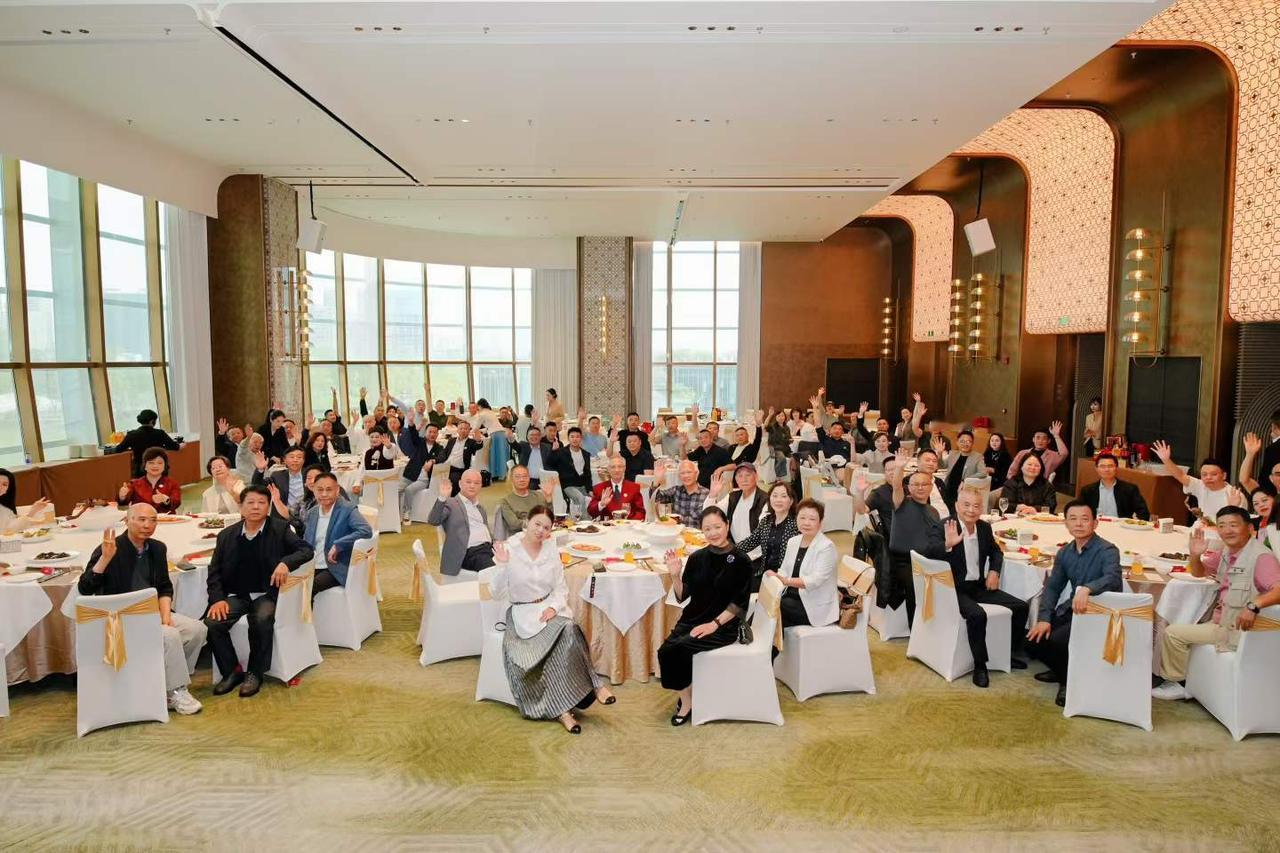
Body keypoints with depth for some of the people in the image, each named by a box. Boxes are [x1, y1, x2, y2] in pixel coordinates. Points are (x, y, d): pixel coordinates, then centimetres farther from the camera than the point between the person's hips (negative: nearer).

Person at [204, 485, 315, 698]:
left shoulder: (280, 529, 1)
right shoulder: (227, 535, 8)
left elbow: (306, 550, -7)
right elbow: (214, 571, 9)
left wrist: (286, 562, -27)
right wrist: (217, 598, -8)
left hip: (267, 594, -3)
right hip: (237, 595, 3)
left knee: (262, 620, -33)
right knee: (212, 622, -23)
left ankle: (254, 674, -11)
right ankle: (231, 672, -2)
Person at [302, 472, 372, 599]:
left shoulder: (348, 510, -7)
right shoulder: (311, 513, 14)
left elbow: (366, 531, -22)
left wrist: (337, 545, -23)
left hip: (336, 569, -6)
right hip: (312, 568, 6)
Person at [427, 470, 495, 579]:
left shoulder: (480, 508, 27)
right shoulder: (451, 503, 7)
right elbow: (432, 521, -9)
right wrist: (442, 498, -23)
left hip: (488, 548, 6)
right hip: (470, 553, -6)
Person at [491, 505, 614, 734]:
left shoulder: (551, 549, 4)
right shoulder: (509, 549, -7)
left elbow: (561, 588, 8)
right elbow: (497, 593, -11)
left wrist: (554, 607, -11)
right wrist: (502, 566, -26)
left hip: (551, 608, 4)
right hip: (523, 612, -4)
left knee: (568, 629, -29)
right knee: (567, 630, -29)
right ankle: (593, 685, -15)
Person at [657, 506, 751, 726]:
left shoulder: (740, 561, -7)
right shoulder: (697, 558, 4)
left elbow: (739, 603, -6)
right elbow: (682, 597, 5)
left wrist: (715, 624, -14)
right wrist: (675, 575, -12)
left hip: (724, 625, -4)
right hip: (692, 620, 4)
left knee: (679, 648, -25)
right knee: (665, 651, -21)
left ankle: (686, 700, -1)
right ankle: (685, 697, 2)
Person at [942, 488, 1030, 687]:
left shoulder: (984, 527, 5)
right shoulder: (944, 527, -14)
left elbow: (996, 551, 25)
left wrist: (994, 570, 6)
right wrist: (947, 545, -39)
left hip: (979, 586, 7)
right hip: (955, 589, -7)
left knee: (1021, 607, 1)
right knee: (977, 614, -32)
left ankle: (1012, 653, 22)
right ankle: (980, 666, -14)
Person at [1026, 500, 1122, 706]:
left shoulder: (1107, 551, -14)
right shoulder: (1064, 554, 7)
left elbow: (1113, 578, -34)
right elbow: (1052, 587, 7)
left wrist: (1087, 588, -53)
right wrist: (1044, 618, -8)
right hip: (1071, 610, 7)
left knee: (1057, 641, -28)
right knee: (1033, 640, -7)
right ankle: (1063, 671, 23)